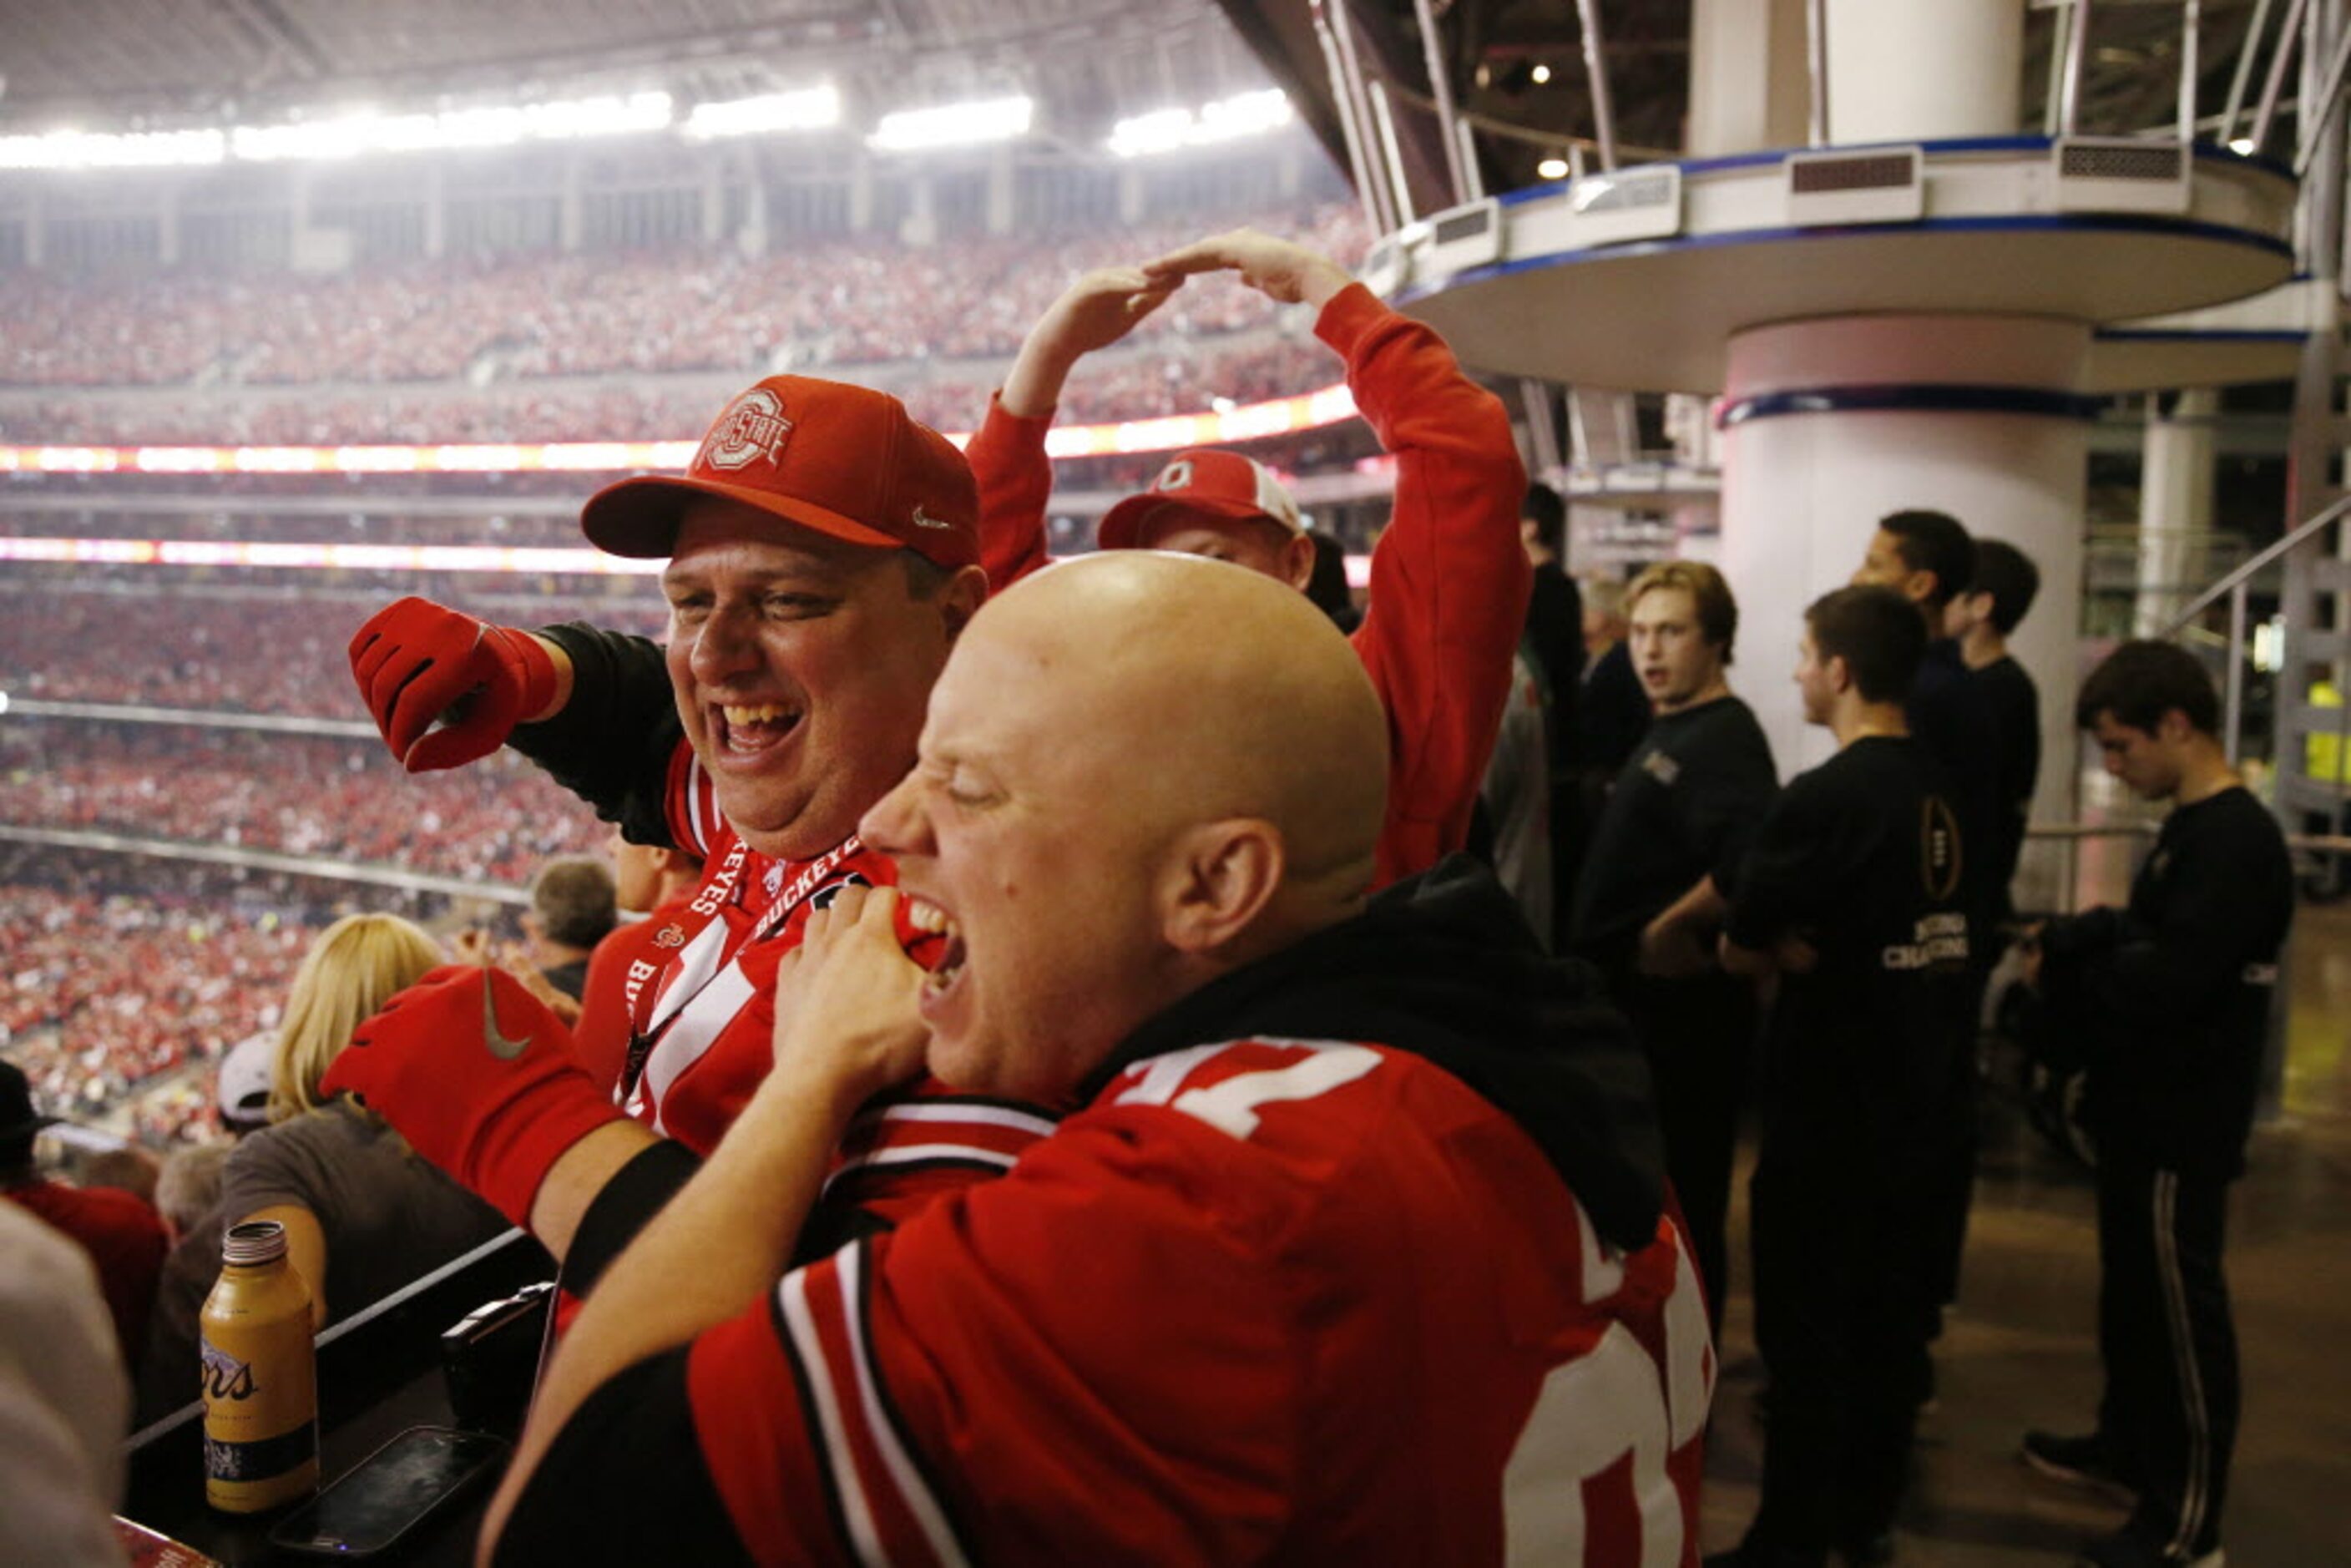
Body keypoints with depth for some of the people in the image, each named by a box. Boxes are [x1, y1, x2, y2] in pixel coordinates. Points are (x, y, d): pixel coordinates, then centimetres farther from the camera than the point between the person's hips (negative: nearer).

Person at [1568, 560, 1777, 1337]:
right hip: (1644, 1000, 10)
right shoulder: (1667, 730, 14)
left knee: (1677, 1201, 1)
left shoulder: (1724, 738, -17)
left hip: (1682, 1005, -10)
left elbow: (1752, 864, -34)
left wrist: (1668, 930, -22)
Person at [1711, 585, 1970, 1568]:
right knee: (1886, 1305, 17)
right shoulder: (1937, 793, 5)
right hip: (1911, 1089, 8)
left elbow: (1738, 949, -18)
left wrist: (1778, 952, 1)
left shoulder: (1822, 800, -20)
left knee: (1805, 1327, 2)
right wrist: (1811, 950, -8)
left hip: (1829, 1102, -8)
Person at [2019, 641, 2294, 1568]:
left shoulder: (2235, 842, -22)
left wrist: (2057, 974, -13)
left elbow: (2161, 980, -27)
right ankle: (2127, 1445, 39)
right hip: (2147, 1109, 10)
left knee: (2180, 1311, 0)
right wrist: (2064, 942, -1)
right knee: (2130, 1291, 22)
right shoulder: (2193, 829, 11)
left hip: (2183, 1122, -10)